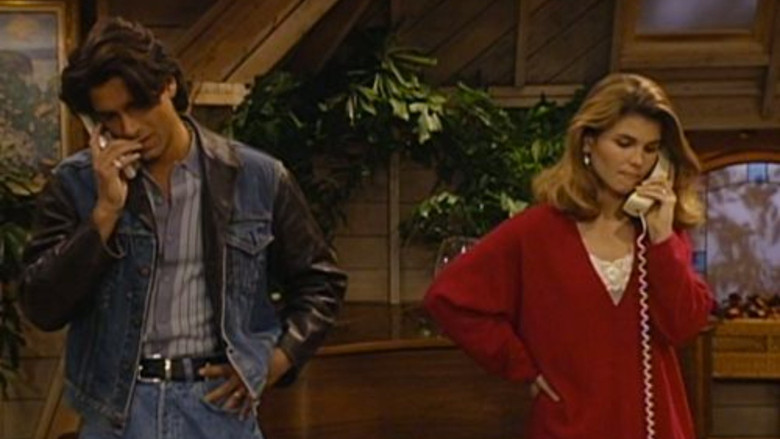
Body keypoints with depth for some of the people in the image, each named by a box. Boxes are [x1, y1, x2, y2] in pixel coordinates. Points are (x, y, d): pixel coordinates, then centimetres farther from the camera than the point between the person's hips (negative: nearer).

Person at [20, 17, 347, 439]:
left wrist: (275, 360, -2)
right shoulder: (76, 183, 0)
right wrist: (105, 211, -14)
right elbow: (42, 308, -7)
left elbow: (319, 280, 12)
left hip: (218, 404, 0)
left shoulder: (257, 178, 1)